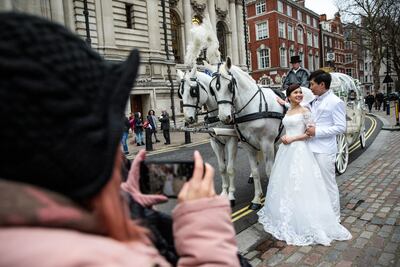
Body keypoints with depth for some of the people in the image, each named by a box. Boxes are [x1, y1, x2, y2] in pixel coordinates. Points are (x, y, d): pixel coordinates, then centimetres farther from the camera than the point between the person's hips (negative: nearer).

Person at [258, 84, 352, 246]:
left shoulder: (304, 111, -6)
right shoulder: (287, 112, 12)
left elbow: (311, 133, -11)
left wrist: (292, 139, -14)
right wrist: (284, 138, 9)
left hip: (299, 150, -7)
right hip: (286, 150, 7)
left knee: (298, 185, -4)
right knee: (284, 184, 13)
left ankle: (303, 222, 8)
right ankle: (286, 217, 29)